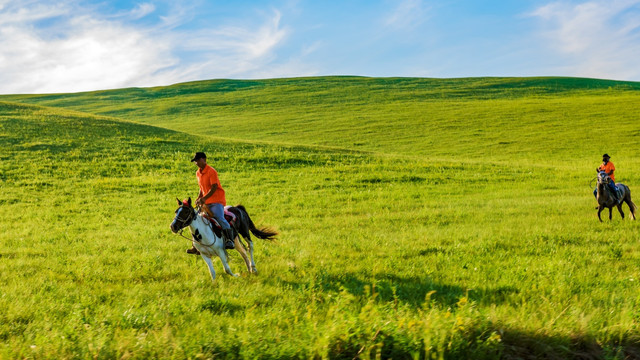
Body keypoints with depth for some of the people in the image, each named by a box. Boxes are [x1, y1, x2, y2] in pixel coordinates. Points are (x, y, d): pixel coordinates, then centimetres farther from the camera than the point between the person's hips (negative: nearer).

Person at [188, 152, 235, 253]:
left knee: (219, 218, -29)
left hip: (217, 201, -8)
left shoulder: (211, 171, -12)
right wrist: (199, 198, 8)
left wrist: (204, 198, -25)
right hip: (206, 203, 8)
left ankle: (229, 240, -26)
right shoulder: (198, 173, 12)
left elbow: (214, 187, -19)